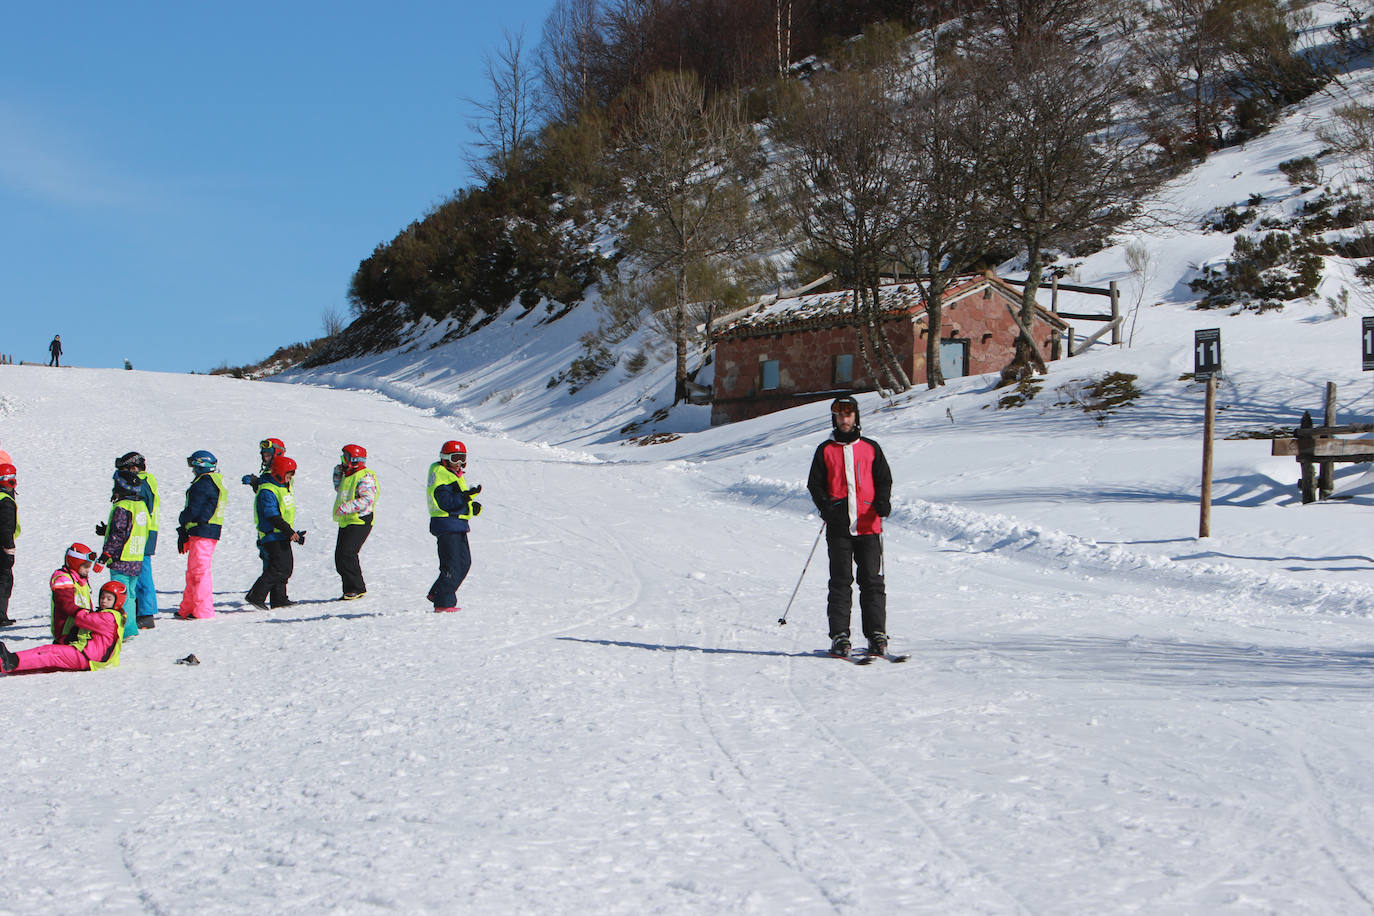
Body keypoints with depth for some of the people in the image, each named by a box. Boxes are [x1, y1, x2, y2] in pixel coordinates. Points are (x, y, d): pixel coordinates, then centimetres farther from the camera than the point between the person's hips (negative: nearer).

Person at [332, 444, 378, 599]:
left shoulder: (364, 477, -13)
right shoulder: (347, 475, 16)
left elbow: (367, 500, -24)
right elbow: (339, 488, 36)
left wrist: (347, 507, -32)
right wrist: (338, 473, 19)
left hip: (359, 522, -9)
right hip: (345, 523, 9)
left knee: (347, 553, -18)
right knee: (339, 557, 6)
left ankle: (357, 588, -10)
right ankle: (349, 590, 14)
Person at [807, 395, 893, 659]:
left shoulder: (870, 448, 14)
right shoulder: (825, 450, 12)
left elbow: (884, 479, 14)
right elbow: (815, 484, 10)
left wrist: (883, 501, -6)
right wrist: (825, 504, -9)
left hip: (868, 525, 1)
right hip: (839, 527, 0)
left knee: (872, 581, -2)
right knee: (840, 582, -4)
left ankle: (877, 634, 1)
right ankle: (839, 636, -2)